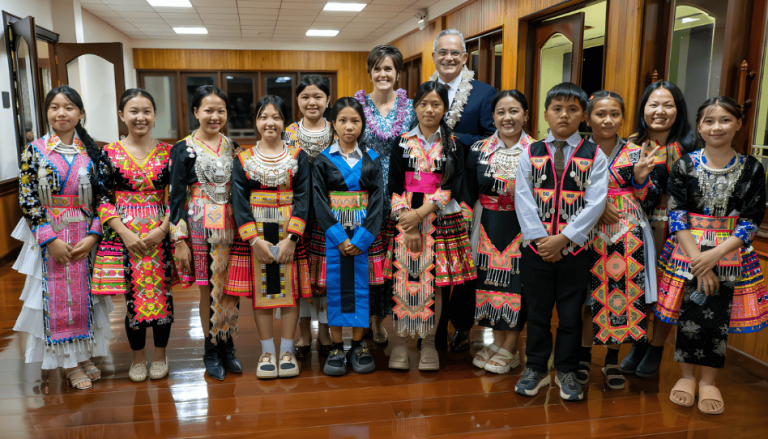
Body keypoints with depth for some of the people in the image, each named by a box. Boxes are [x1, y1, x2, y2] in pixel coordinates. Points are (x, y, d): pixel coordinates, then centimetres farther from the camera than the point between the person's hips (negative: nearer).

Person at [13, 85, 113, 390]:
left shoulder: (92, 153, 3)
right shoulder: (34, 151, -2)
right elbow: (26, 199, -5)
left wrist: (93, 235, -10)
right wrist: (50, 239, -12)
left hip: (87, 239, 2)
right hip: (50, 239, -1)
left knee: (85, 294, 9)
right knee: (57, 297, 4)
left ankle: (85, 355, 25)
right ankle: (70, 363, 17)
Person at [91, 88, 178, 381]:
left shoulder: (168, 152, 1)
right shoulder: (110, 153, 1)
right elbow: (102, 199, -2)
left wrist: (162, 229, -12)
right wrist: (125, 232, -13)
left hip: (161, 234, 0)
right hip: (124, 235, 0)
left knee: (162, 293, 6)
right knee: (133, 295, 6)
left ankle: (160, 355, 26)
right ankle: (138, 357, 27)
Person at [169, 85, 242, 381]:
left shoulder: (233, 147, 9)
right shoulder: (184, 149, -2)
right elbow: (176, 195, -4)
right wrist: (179, 240, -9)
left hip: (232, 226, 3)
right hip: (201, 226, -3)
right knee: (209, 289, 3)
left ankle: (227, 346, 22)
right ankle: (212, 352, 18)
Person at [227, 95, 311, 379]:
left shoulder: (299, 157, 3)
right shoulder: (243, 160, 4)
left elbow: (302, 198, -5)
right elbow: (239, 202, -3)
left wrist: (291, 238, -15)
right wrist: (255, 239, -14)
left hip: (289, 233, 0)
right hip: (254, 234, 1)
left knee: (289, 290, 4)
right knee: (260, 291, 5)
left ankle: (287, 351, 17)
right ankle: (267, 352, 18)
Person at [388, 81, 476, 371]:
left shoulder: (453, 145, 6)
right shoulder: (402, 143, 7)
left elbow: (452, 187, -3)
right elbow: (395, 187, 2)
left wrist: (420, 213, -14)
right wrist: (409, 224, -9)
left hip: (441, 220, 0)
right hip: (405, 219, 0)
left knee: (434, 283, 3)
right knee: (404, 281, -2)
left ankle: (429, 343, 16)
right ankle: (401, 342, 11)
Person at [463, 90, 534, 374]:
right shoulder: (479, 150, 5)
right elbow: (469, 194, 7)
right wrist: (468, 226, 2)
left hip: (522, 229, -3)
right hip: (488, 229, 3)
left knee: (516, 283, 1)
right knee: (492, 281, 8)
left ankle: (509, 349, 16)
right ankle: (498, 342, 25)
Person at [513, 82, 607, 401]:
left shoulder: (594, 156, 1)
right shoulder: (531, 154, 4)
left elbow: (595, 203, -8)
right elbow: (523, 198, -3)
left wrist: (563, 238, -15)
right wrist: (539, 238, -13)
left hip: (575, 248, -1)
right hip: (536, 248, 1)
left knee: (571, 313, 9)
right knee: (537, 311, 11)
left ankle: (566, 372, 26)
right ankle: (536, 368, 27)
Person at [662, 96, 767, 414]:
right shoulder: (684, 165, -2)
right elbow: (676, 215, -5)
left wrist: (715, 254, -15)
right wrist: (697, 260, -14)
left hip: (729, 255, 1)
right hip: (688, 252, 0)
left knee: (718, 317, 5)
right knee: (688, 314, 3)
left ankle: (708, 381, 25)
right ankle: (687, 376, 24)